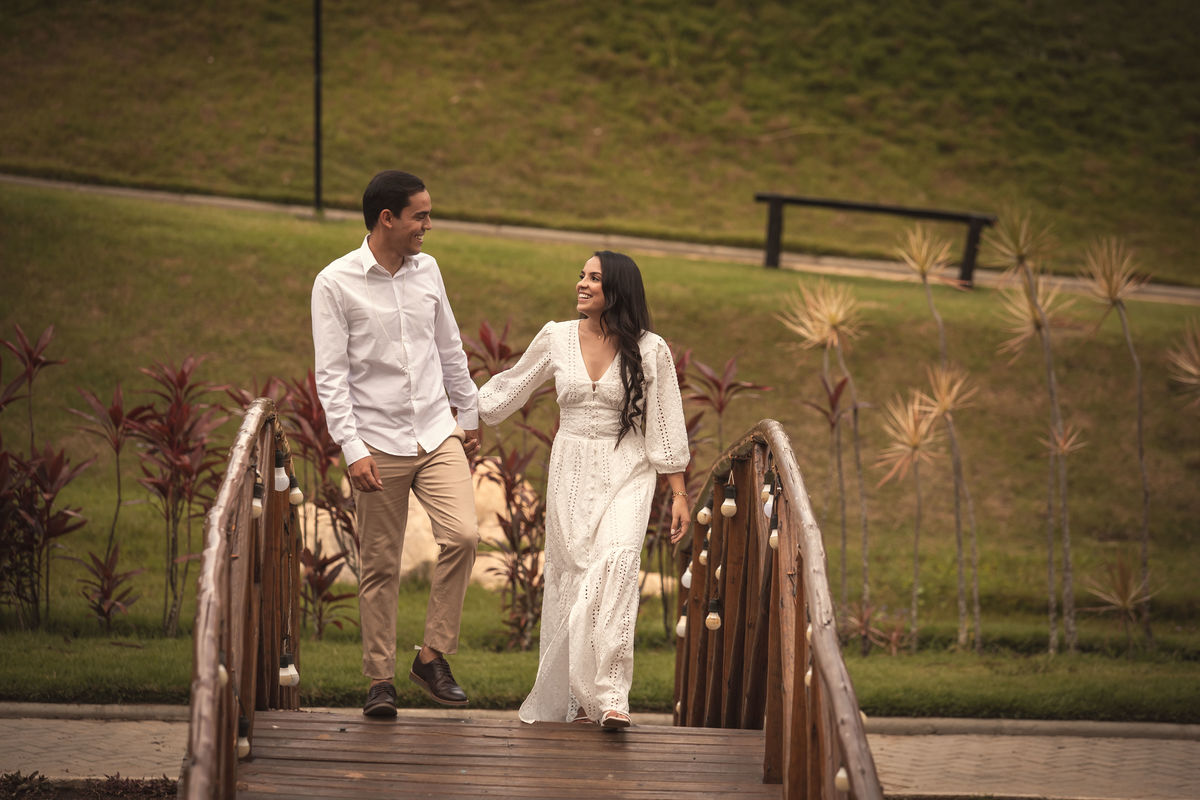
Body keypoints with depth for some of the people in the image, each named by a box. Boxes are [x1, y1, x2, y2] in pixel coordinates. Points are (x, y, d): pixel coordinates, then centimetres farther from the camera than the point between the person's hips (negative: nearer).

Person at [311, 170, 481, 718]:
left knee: (462, 535, -14)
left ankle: (433, 657, 0)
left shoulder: (426, 270, 7)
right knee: (380, 567, 2)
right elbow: (331, 376, -10)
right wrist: (353, 450, -17)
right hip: (379, 444, -4)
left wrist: (469, 415, 23)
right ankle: (380, 680, 14)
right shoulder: (335, 283, -8)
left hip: (437, 436, 4)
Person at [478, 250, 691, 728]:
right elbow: (509, 388, 18)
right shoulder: (556, 339, 3)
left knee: (617, 560, -24)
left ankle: (611, 696, -30)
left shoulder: (649, 350, -4)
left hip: (627, 475, -3)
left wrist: (678, 493, -1)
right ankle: (573, 697, 13)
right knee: (573, 576, 2)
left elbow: (666, 427, 0)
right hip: (572, 472, 3)